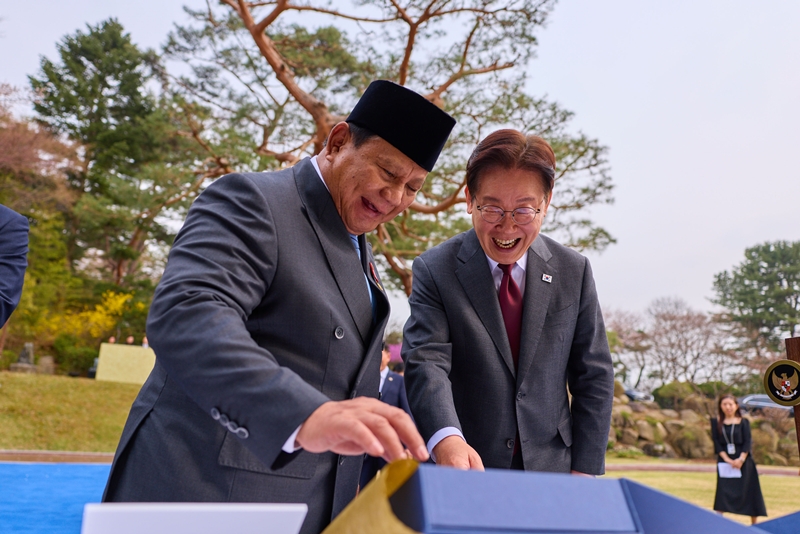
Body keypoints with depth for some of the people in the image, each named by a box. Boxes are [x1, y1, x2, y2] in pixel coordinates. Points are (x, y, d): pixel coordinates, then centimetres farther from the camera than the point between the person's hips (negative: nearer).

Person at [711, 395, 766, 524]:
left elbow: (747, 442, -4)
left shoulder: (743, 422, 3)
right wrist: (727, 459, -14)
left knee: (749, 491, 4)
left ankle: (754, 522, 16)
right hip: (725, 461, 0)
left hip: (743, 461, 0)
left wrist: (741, 459, -17)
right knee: (723, 492, -6)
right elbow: (716, 443, -3)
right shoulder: (716, 422, 3)